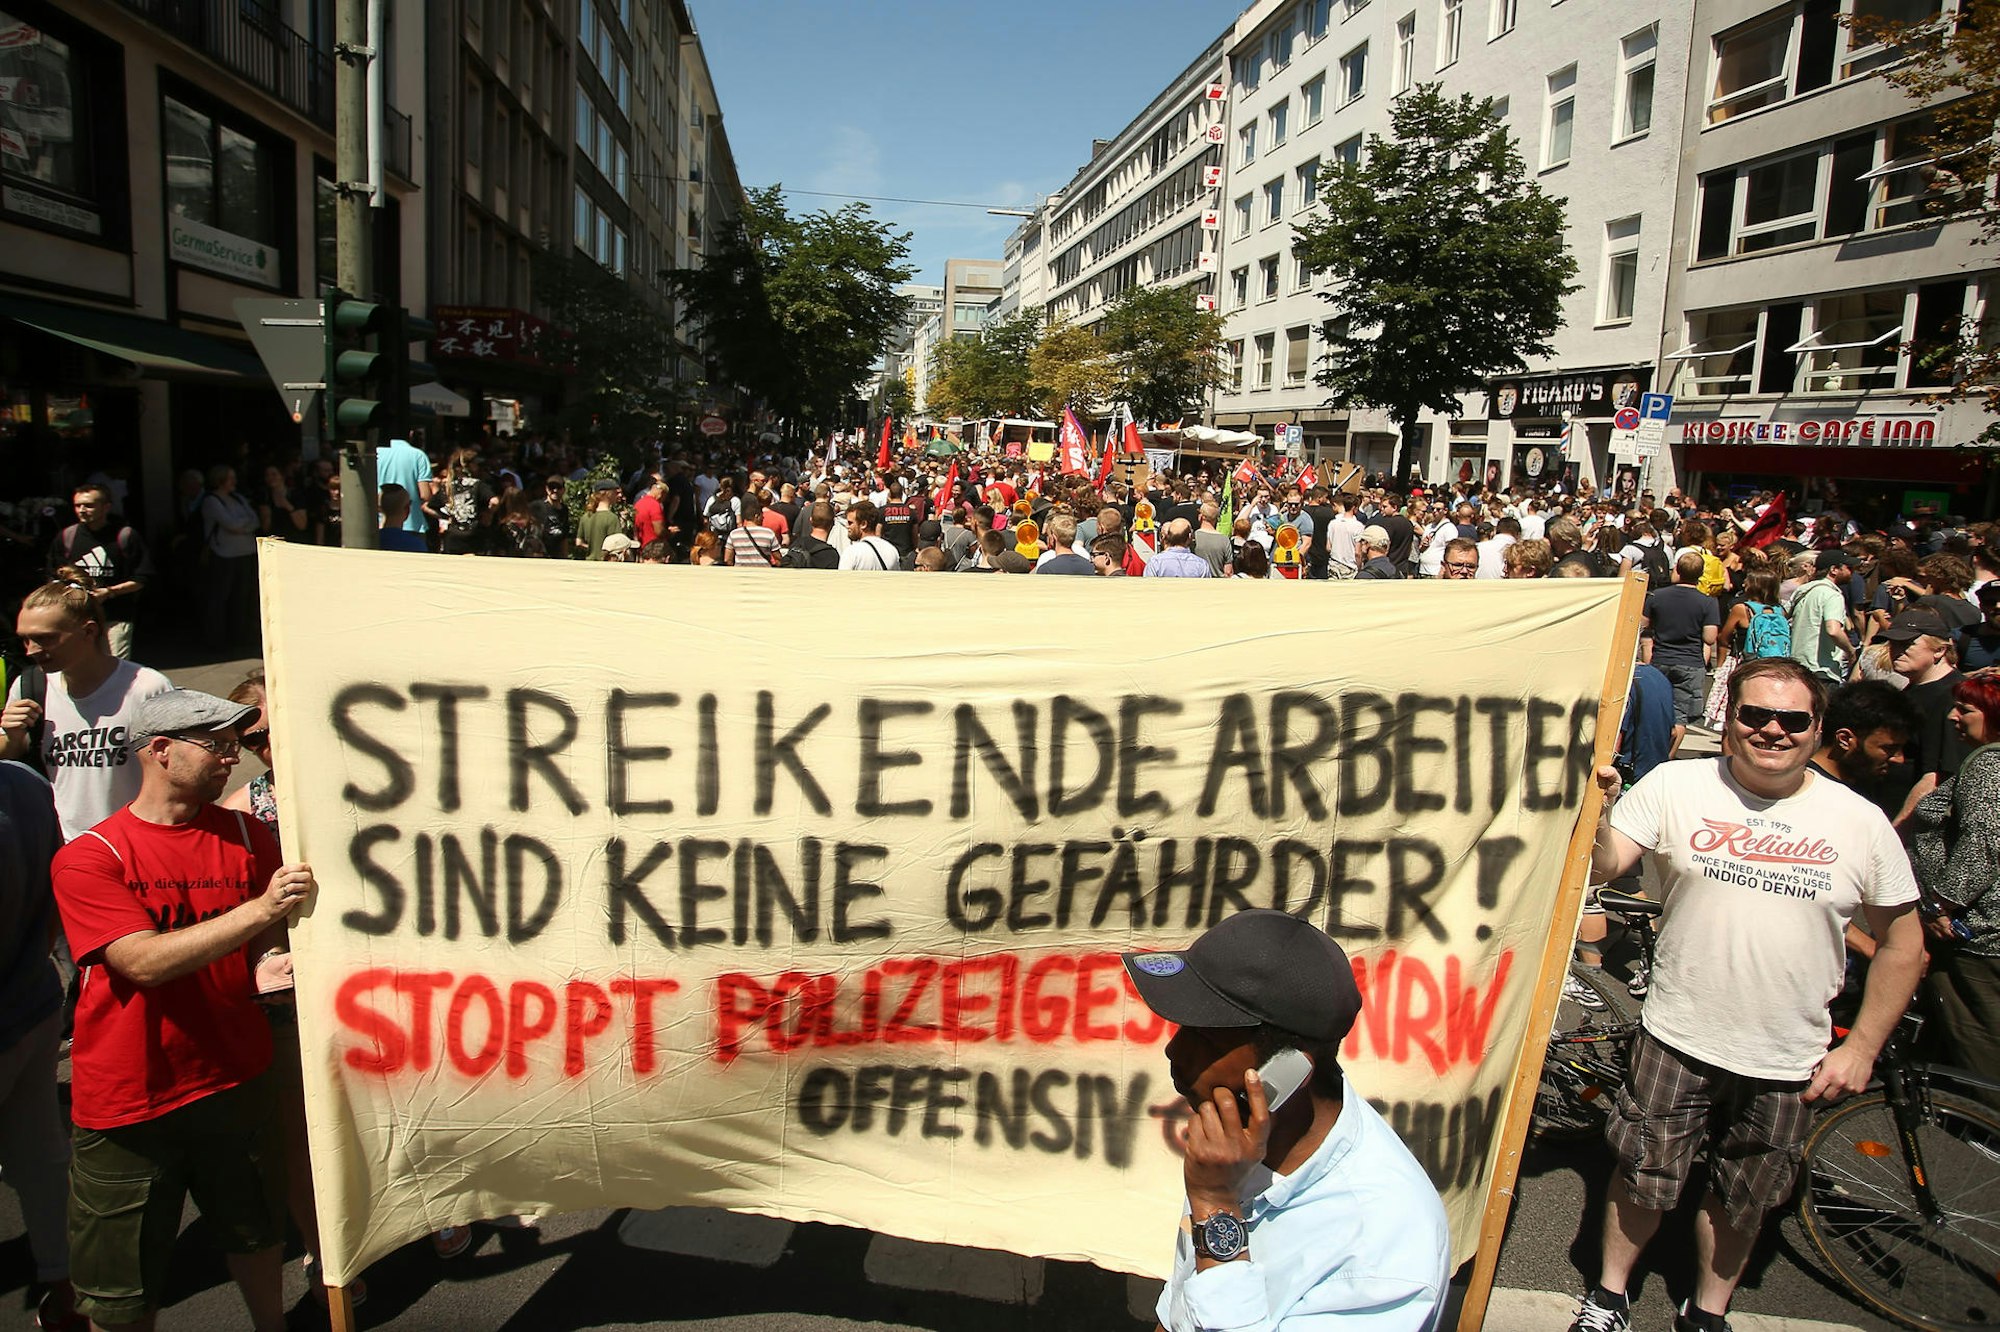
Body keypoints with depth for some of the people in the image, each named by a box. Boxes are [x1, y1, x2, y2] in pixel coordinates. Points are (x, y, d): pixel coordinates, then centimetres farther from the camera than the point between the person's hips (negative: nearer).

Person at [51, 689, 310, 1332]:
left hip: (235, 1080, 3)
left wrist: (265, 965, -17)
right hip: (127, 1102, -3)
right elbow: (144, 962, -22)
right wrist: (258, 909, -30)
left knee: (256, 1235, 18)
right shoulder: (88, 858, -12)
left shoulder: (246, 835, 0)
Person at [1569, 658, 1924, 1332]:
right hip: (1677, 1041, -1)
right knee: (1642, 1179, 12)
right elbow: (1603, 866, -14)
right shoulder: (1675, 785, -9)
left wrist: (1861, 1047, 0)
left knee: (1741, 1201, 19)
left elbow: (1901, 941, 3)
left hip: (1788, 1063, 1)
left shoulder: (1861, 822, -6)